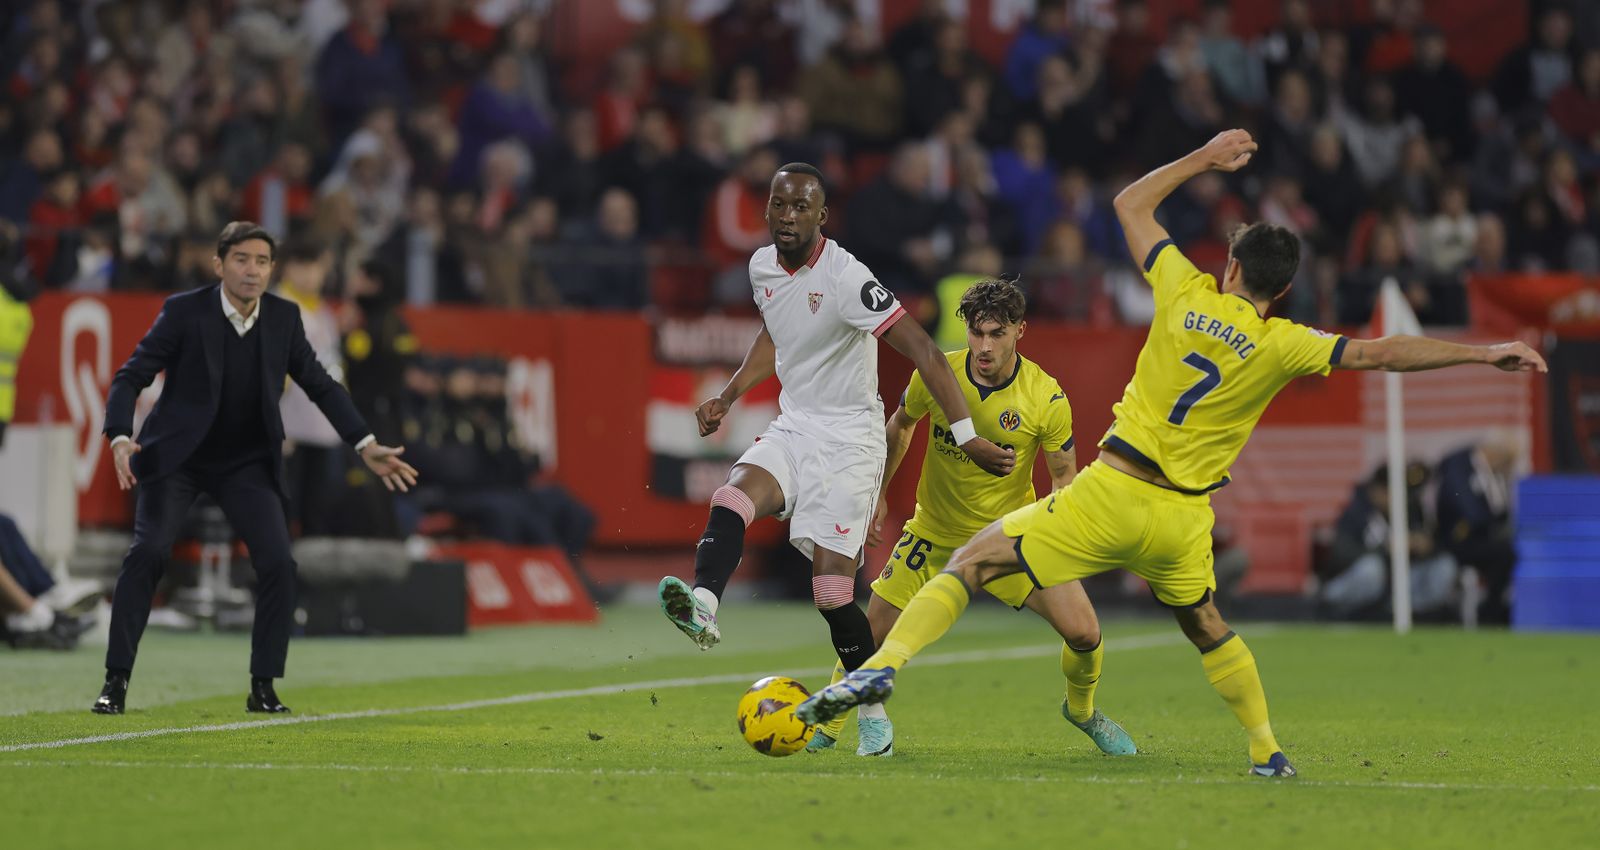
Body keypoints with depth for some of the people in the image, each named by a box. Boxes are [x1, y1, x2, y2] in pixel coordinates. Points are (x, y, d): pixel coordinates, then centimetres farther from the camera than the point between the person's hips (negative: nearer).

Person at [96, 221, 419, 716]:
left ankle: (263, 688, 0)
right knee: (148, 551, -20)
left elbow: (320, 386, 6)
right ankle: (116, 682, -12)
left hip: (247, 462, 3)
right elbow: (131, 377, -14)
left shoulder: (284, 318, -5)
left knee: (277, 563, -12)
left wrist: (366, 446, -1)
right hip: (177, 457, -3)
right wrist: (120, 440, -30)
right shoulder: (184, 312, -15)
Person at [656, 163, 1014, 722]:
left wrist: (965, 435, -26)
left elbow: (923, 351, -22)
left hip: (849, 440, -6)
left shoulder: (845, 278, -20)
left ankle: (873, 711, 5)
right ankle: (703, 607, -48)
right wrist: (728, 397, 19)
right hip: (792, 429, 6)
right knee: (732, 498, -26)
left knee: (832, 593, -12)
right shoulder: (763, 266, 4)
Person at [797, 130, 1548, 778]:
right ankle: (1267, 752, 27)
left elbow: (1131, 204, 13)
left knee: (974, 562, 1)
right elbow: (1382, 354, -3)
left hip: (1111, 493, -2)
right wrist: (1485, 354, 3)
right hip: (1182, 517, 2)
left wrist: (1203, 158, 23)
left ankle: (884, 665, -17)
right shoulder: (1282, 345, -4)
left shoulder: (1187, 295, -1)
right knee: (1205, 628, 27)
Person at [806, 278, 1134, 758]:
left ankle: (1082, 710, 21)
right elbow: (900, 425, 7)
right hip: (935, 533, 1)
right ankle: (826, 726, 21)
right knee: (872, 633, -5)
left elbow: (1063, 475, -6)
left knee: (1084, 632, -12)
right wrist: (878, 494, 11)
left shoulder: (1047, 398, -19)